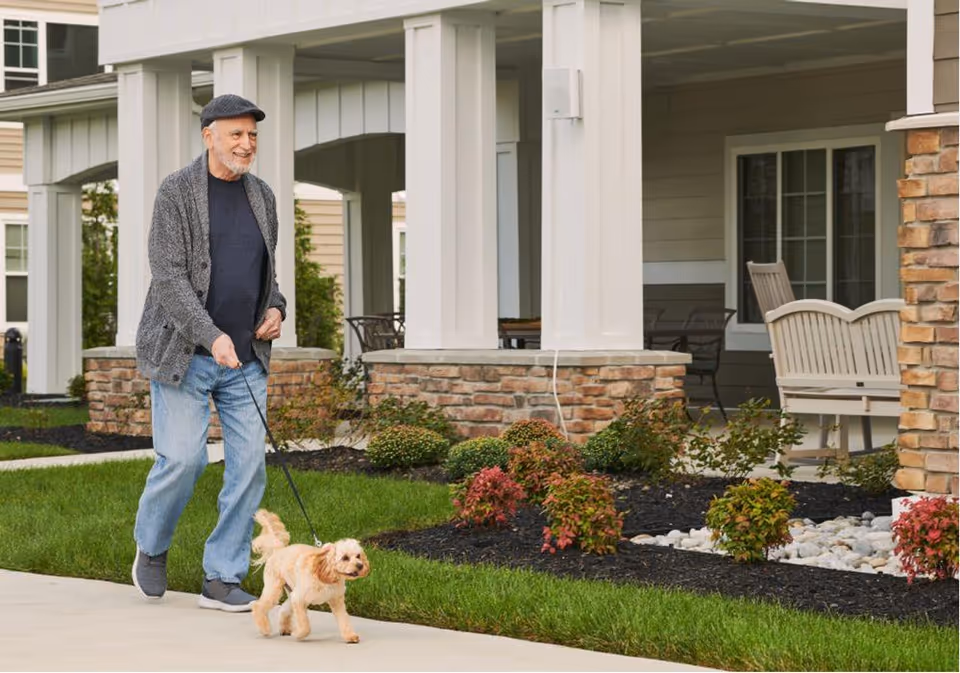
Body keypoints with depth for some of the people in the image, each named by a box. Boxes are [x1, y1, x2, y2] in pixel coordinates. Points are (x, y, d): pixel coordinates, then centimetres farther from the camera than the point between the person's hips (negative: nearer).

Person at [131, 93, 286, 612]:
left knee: (249, 463, -3)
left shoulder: (261, 196, 10)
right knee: (181, 459, -9)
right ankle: (151, 548, 20)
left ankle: (222, 579, 6)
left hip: (245, 357, 5)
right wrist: (212, 336, -25)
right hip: (183, 353, -5)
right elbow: (168, 277, -16)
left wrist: (276, 308, 1)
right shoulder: (177, 193, -8)